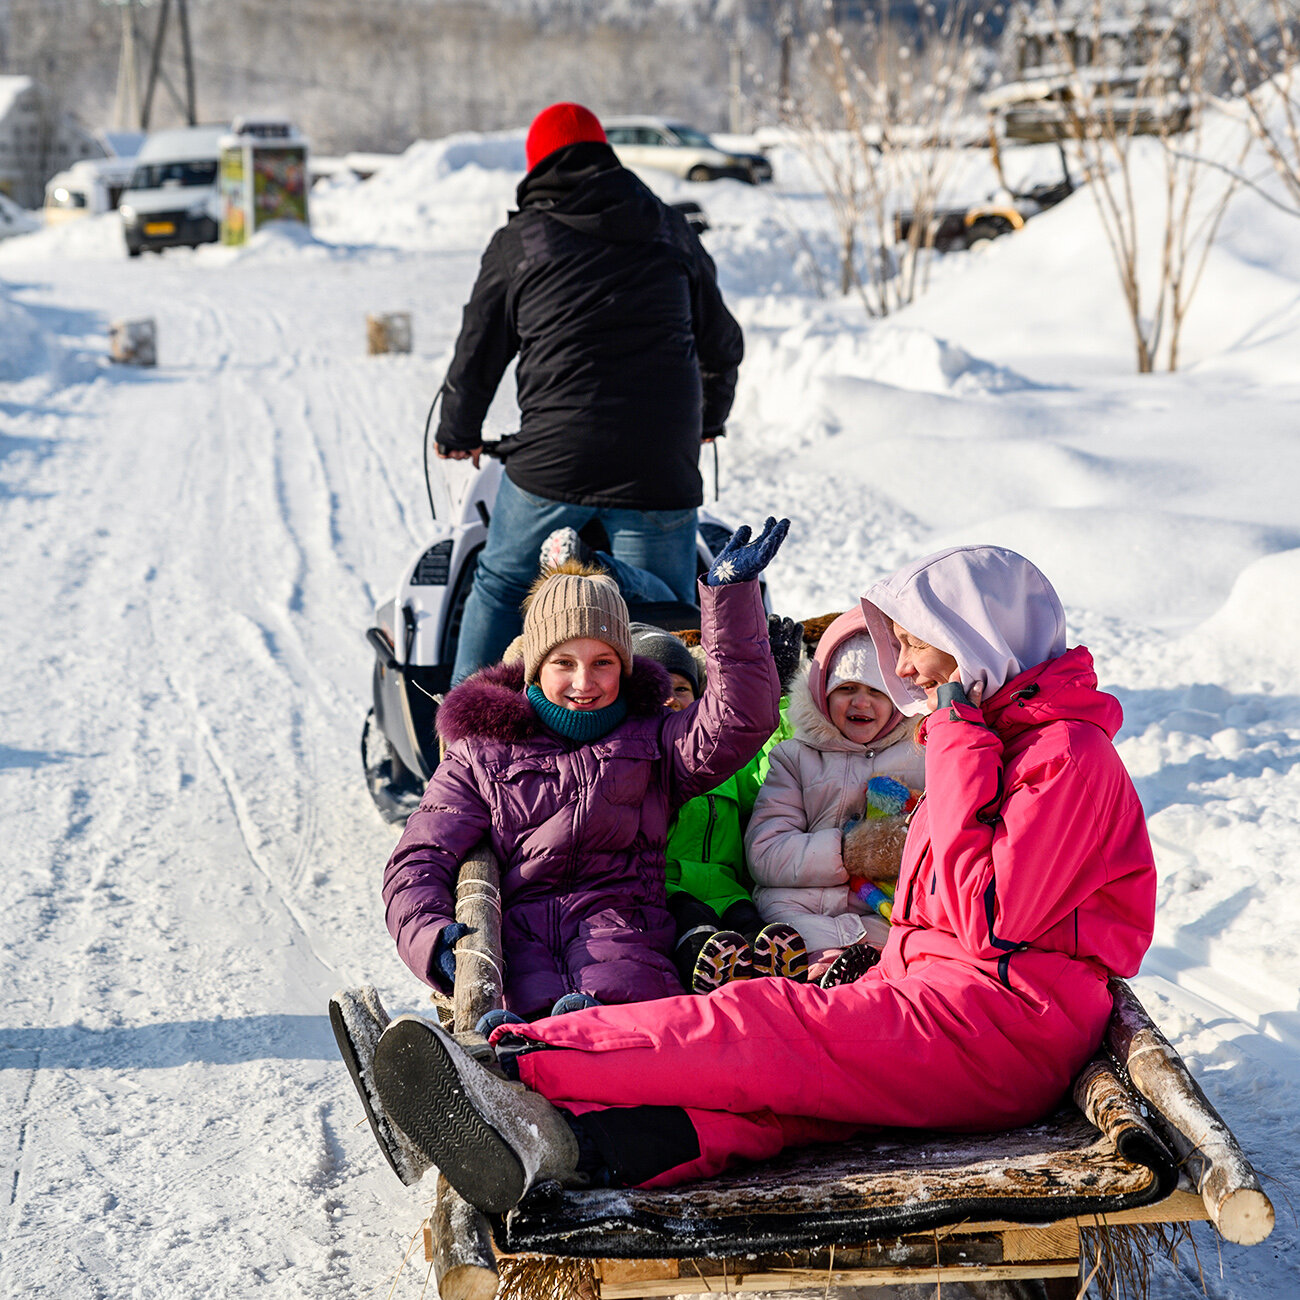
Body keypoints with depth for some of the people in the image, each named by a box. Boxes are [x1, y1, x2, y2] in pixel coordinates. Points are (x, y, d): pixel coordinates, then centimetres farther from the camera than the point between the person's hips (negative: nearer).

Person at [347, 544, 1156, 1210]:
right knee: (779, 1078, -21)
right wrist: (873, 971, 6)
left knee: (764, 1030, -23)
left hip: (1007, 1031, -8)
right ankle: (567, 1141, -45)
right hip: (945, 1004, 8)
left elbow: (989, 917, -16)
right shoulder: (988, 733, 25)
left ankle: (515, 1064, -32)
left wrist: (958, 748, -11)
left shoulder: (1070, 754, -6)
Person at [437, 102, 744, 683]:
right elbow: (722, 345, 21)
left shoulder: (518, 243, 5)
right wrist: (708, 420, 39)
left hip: (554, 461, -1)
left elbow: (477, 356, 11)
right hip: (661, 472, 1)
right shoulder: (672, 232, 13)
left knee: (499, 584, 19)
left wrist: (457, 435, 29)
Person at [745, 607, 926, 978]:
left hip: (890, 917, 0)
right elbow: (765, 856, 6)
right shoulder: (794, 757, 22)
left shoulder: (924, 756, 23)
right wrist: (848, 852, -11)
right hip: (801, 908, 0)